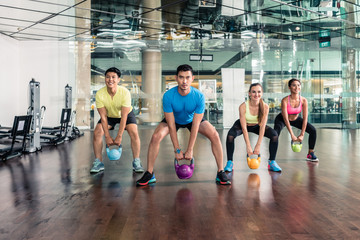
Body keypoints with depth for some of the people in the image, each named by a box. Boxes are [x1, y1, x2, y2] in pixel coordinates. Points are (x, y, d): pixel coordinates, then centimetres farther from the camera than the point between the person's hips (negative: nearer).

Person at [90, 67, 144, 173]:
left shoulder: (125, 92, -32)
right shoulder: (100, 94, -27)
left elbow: (124, 116, -30)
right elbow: (103, 116, -22)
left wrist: (119, 136, -31)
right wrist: (107, 136, -25)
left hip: (126, 114, -2)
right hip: (109, 115, 2)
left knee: (134, 133, -23)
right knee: (97, 133, -17)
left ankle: (136, 162, -9)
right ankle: (98, 162, -3)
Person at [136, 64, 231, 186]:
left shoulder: (199, 96, -31)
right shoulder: (168, 96, -32)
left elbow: (195, 125, -27)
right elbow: (171, 125, -26)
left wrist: (190, 150, -26)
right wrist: (177, 150, -24)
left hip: (191, 119, 1)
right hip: (174, 120, 0)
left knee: (214, 135, -19)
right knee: (156, 136, -24)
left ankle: (220, 173, -6)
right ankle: (149, 174, -10)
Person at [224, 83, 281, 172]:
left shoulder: (265, 107, -25)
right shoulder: (243, 106, -31)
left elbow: (262, 127, -24)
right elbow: (244, 128, -28)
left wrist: (258, 146, -27)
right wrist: (248, 146, -30)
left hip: (256, 126, 3)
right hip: (243, 125, -2)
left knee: (274, 135, -18)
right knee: (230, 135, -31)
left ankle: (272, 162, -5)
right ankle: (230, 162, -17)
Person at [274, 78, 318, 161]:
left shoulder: (303, 100, -21)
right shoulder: (285, 100, -31)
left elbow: (305, 118, -19)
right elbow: (285, 119, -32)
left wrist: (302, 134, -24)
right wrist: (292, 135, -36)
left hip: (296, 119, 4)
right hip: (282, 119, -4)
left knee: (313, 130, -7)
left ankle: (310, 154, 10)